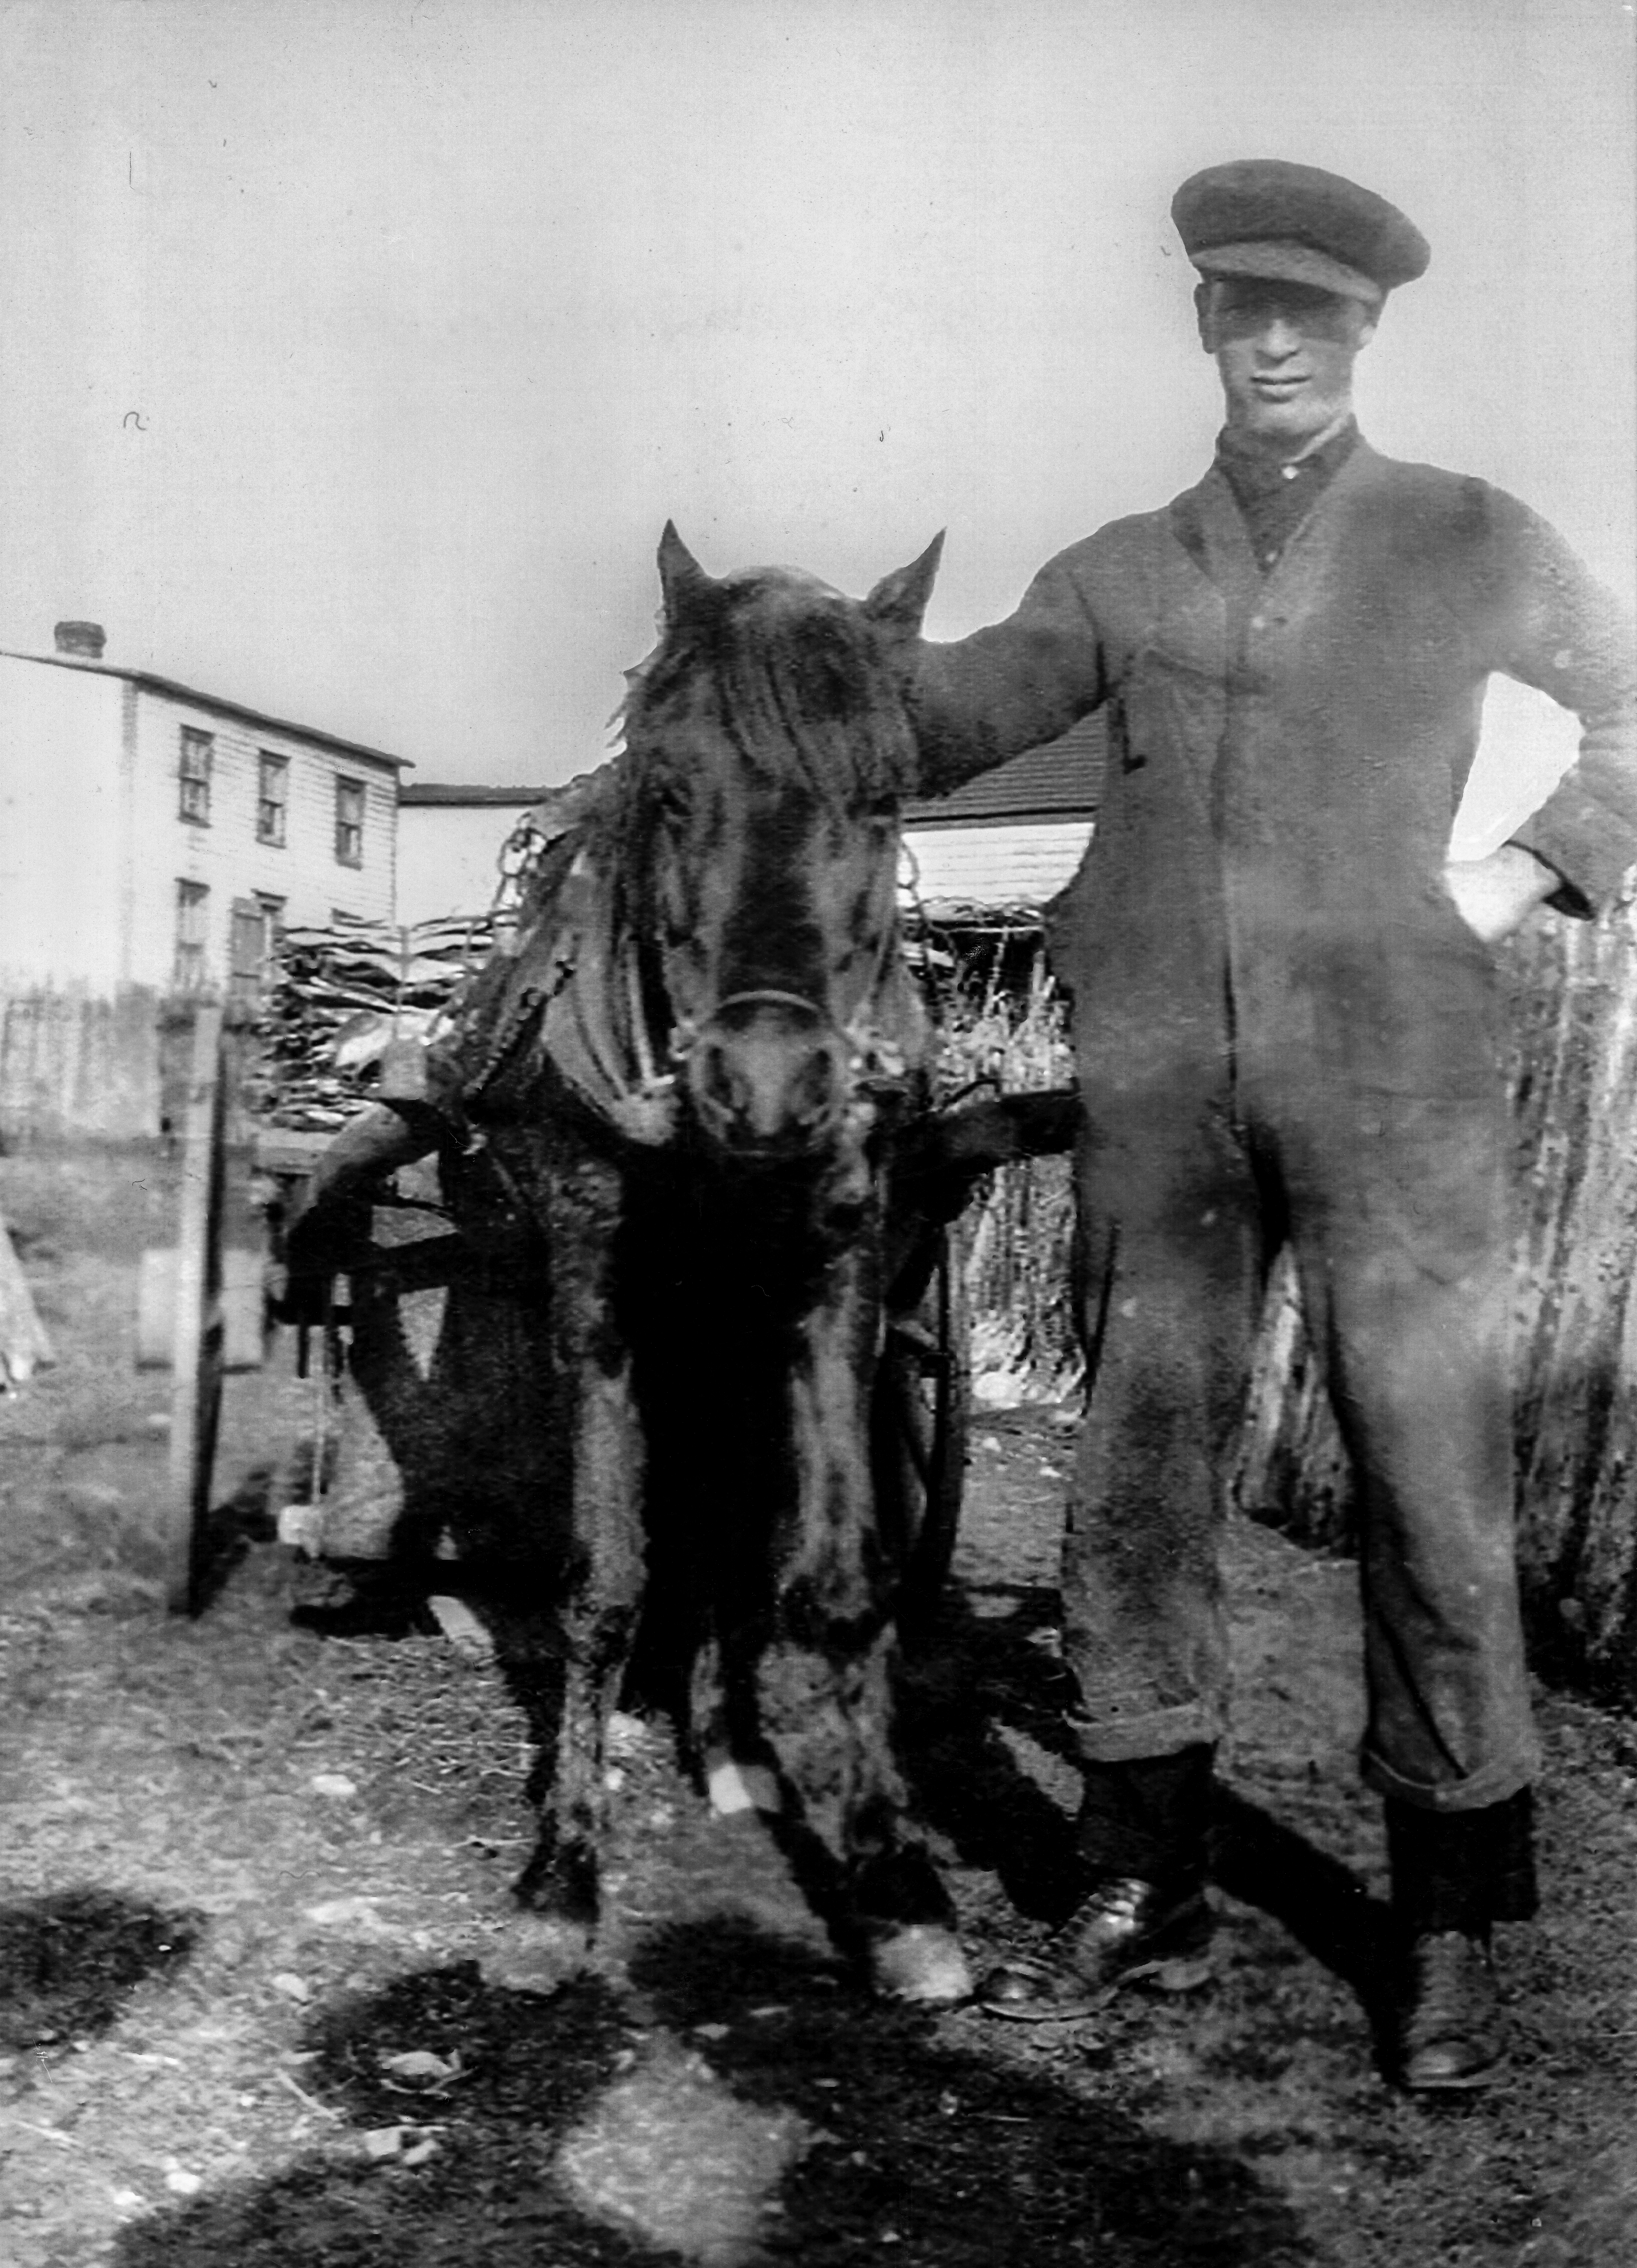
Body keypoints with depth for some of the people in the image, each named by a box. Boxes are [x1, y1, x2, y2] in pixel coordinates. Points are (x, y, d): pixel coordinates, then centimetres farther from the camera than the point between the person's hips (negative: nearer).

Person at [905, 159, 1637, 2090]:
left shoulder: (1477, 547, 9)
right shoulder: (1122, 571, 14)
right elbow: (952, 713, 3)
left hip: (1393, 1076, -2)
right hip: (1160, 1083, 3)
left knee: (1432, 1494, 0)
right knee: (1135, 1482, 5)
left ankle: (1451, 1931, 14)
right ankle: (1142, 1891, 19)